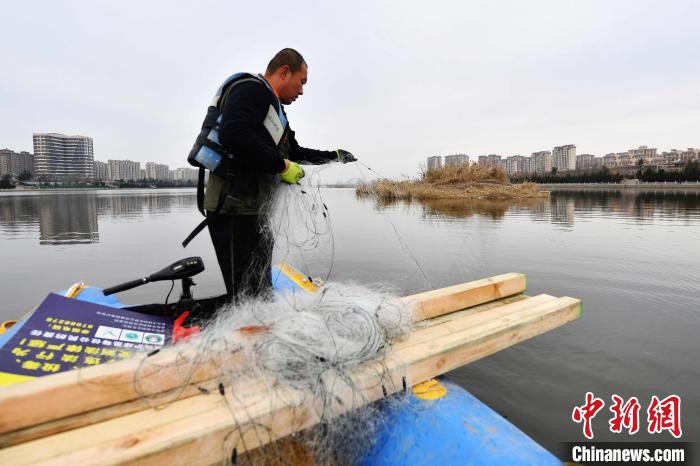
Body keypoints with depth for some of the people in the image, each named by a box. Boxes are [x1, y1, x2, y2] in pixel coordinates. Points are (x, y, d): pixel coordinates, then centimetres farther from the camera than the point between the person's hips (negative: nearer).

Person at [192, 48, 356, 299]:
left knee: (261, 293, 18)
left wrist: (334, 156, 31)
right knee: (246, 296, -9)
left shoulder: (275, 108, 23)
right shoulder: (251, 88, -8)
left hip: (252, 208, 11)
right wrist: (282, 165, -21)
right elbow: (233, 134, -27)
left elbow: (294, 151, 32)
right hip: (233, 206, -10)